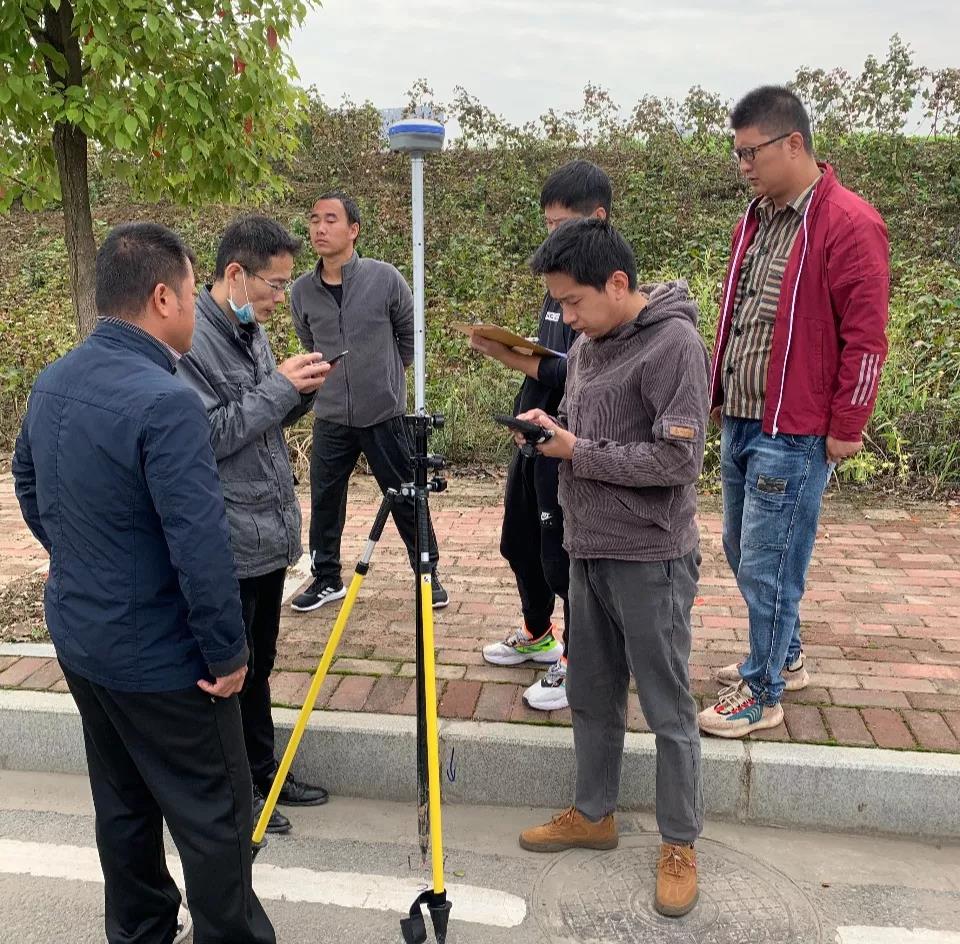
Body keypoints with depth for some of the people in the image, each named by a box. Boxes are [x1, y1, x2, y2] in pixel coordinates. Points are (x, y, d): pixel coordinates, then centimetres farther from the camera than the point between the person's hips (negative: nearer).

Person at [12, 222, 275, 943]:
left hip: (78, 640, 9)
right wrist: (228, 652, -17)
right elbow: (200, 545, -28)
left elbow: (27, 486, 16)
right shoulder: (165, 402, -26)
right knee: (214, 817, 8)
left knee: (122, 803, 23)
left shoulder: (52, 383, 2)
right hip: (160, 658, -9)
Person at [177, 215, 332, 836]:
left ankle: (264, 773, 36)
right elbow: (207, 436, -22)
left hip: (269, 535, 9)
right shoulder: (190, 340, -17)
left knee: (258, 667, 21)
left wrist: (301, 392, -1)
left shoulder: (252, 330, 11)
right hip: (227, 546, -9)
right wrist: (279, 388, -20)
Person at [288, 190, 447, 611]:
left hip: (384, 414, -2)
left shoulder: (385, 278, -9)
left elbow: (409, 336, 6)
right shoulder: (302, 291, -2)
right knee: (324, 501, 11)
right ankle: (326, 578, 29)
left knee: (406, 499, 7)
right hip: (330, 418, 3)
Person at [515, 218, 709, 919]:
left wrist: (577, 453, -16)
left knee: (668, 709, 5)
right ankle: (593, 814, 36)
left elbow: (678, 459, -21)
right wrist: (549, 427, -1)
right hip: (589, 550, 8)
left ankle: (680, 845, 22)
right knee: (591, 695, 18)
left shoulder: (674, 343, -15)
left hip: (649, 558, -8)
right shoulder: (587, 344, 10)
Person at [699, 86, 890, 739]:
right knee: (742, 552, 18)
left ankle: (763, 692, 17)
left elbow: (865, 337, -15)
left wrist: (845, 430, -13)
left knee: (768, 565, -1)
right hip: (740, 422, 9)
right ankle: (785, 656, 38)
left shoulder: (850, 225, -14)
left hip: (794, 434, -9)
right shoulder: (757, 219, 13)